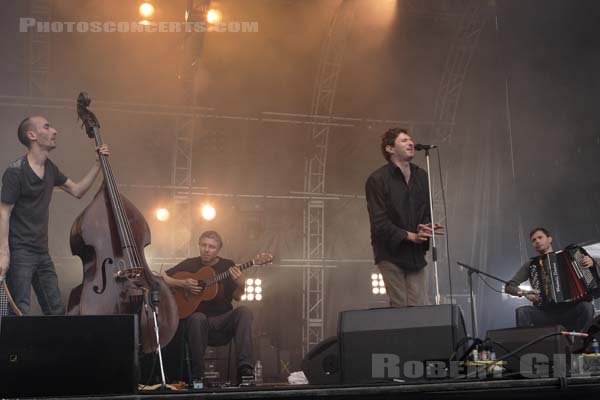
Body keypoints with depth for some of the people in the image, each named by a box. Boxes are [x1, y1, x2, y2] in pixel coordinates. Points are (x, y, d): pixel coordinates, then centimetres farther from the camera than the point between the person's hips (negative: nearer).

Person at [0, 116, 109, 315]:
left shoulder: (49, 168, 10)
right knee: (21, 313, -10)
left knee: (57, 310, 9)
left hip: (42, 252, 8)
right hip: (19, 252, -8)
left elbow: (77, 190, 20)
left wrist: (98, 163, 12)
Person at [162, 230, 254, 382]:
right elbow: (161, 279, 4)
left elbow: (236, 297, 1)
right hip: (198, 320, -1)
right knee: (197, 318, -36)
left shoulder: (227, 266, 9)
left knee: (244, 311, -27)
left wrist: (241, 285, -21)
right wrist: (182, 283, -11)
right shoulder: (190, 264, 8)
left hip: (223, 320, 1)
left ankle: (245, 367, -35)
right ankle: (197, 375, -27)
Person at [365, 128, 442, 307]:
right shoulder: (377, 180, -8)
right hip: (390, 253, -5)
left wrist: (426, 228, -8)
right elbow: (379, 223, -13)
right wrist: (411, 236, -20)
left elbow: (427, 212, 16)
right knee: (400, 307, -4)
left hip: (416, 254, 5)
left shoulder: (421, 176, 11)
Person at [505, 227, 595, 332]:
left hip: (568, 311, 0)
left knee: (586, 306, -30)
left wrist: (591, 262, -10)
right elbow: (509, 287, 11)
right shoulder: (530, 264, 12)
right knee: (522, 311, -29)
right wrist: (524, 293, -9)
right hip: (544, 314, 0)